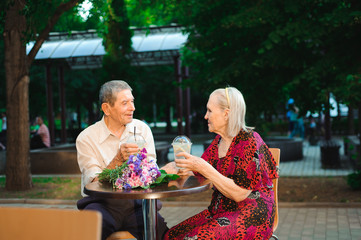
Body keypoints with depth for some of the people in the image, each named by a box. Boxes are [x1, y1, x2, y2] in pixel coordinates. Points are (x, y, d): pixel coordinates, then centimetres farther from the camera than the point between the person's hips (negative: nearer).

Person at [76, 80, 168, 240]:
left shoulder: (142, 129, 9)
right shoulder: (86, 138, -2)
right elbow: (95, 184, -9)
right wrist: (118, 159, -23)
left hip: (136, 202, 2)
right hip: (102, 203, -2)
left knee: (159, 226, -27)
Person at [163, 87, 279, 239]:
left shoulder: (250, 142, -13)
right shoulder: (218, 141, 11)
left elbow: (239, 194, -20)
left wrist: (204, 168, -24)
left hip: (250, 214, -7)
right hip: (220, 211, 7)